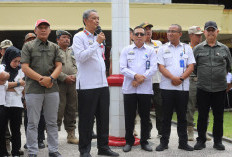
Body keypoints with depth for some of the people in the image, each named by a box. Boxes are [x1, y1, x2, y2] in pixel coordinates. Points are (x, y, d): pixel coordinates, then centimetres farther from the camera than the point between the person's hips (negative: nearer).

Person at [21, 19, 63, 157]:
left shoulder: (54, 47, 14)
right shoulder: (28, 46, 5)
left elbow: (59, 66, 6)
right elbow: (25, 67, -4)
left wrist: (50, 78, -12)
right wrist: (41, 79, -13)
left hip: (52, 89, 3)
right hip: (33, 90, -3)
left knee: (52, 122, 8)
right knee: (33, 123, 1)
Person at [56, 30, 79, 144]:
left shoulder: (73, 51, 19)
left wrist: (75, 76, -5)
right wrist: (65, 77, -14)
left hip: (73, 84, 5)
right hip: (59, 84, -5)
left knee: (71, 110, 9)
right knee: (58, 110, -8)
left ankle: (71, 135, 16)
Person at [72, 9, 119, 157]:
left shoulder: (98, 37, 18)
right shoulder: (79, 37, -4)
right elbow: (80, 57, -19)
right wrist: (97, 43, -17)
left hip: (103, 84, 7)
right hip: (87, 85, -7)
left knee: (104, 117, 11)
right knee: (86, 119, 0)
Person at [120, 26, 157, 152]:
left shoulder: (150, 51, 8)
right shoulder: (126, 50, 8)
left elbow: (153, 68, -1)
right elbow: (123, 68, -1)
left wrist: (142, 78, -12)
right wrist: (136, 75, -15)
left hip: (145, 89, 0)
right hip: (129, 89, 0)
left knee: (145, 117, 6)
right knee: (129, 117, 3)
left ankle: (144, 142, 17)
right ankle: (129, 142, 14)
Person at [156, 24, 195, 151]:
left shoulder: (187, 48, 10)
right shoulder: (163, 49, 7)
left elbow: (191, 67, 3)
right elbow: (161, 67, -2)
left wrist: (181, 78, -12)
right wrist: (173, 78, -16)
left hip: (183, 87, 1)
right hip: (167, 87, -1)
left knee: (182, 116, 7)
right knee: (166, 116, 3)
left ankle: (183, 142, 15)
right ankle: (164, 142, 11)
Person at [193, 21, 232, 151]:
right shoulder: (198, 49, 5)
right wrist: (200, 77, 9)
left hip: (220, 89, 1)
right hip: (203, 88, -1)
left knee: (219, 116, 7)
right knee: (202, 116, 5)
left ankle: (218, 141, 18)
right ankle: (201, 140, 16)